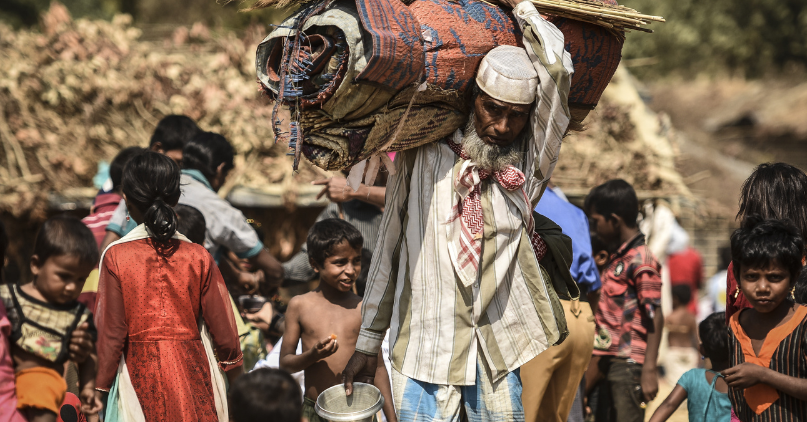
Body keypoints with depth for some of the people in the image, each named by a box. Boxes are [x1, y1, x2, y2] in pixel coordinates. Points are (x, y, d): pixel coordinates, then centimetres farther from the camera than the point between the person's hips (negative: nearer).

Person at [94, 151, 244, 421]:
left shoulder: (116, 257, -6)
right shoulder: (198, 257, -2)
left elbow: (111, 331, -7)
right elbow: (224, 329, 1)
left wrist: (101, 388, 3)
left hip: (140, 377, -1)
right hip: (192, 375, 1)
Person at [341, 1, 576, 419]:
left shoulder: (528, 163, 2)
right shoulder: (422, 154, 2)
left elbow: (555, 68, -8)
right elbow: (388, 248, 8)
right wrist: (367, 342, 10)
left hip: (496, 358, 1)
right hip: (422, 354, -1)